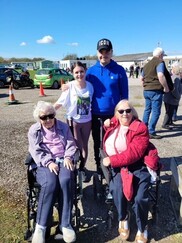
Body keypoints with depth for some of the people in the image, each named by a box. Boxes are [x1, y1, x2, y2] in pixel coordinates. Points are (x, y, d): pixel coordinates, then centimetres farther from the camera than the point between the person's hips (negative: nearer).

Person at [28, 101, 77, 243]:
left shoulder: (63, 127, 14)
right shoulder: (34, 130, 10)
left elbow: (71, 145, 11)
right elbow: (36, 151, 0)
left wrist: (68, 157, -9)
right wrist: (49, 162, -16)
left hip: (63, 160, 1)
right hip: (45, 163, -1)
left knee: (66, 180, -32)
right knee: (50, 183, -34)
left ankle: (65, 224, -23)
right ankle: (41, 226, -22)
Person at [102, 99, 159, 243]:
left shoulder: (140, 128, -8)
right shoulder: (113, 125, 10)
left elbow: (133, 153, -17)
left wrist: (111, 160, -18)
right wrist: (107, 127, 13)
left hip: (139, 165, -3)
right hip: (119, 167, 4)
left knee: (140, 198, -23)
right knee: (117, 190, -26)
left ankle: (142, 228, 11)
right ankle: (123, 218, 8)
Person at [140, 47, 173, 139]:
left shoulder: (147, 64, 16)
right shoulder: (160, 63, -8)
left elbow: (141, 78, 21)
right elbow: (161, 76, -23)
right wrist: (166, 87, -14)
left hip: (146, 90, 8)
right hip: (155, 90, -8)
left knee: (147, 110, 18)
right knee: (156, 111, -3)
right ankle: (151, 132, -3)